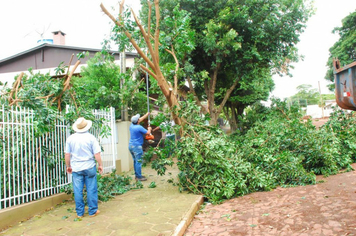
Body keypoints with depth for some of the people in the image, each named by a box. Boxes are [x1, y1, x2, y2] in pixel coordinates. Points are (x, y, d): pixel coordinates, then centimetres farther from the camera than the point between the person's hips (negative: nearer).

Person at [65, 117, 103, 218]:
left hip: (76, 168, 2)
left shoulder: (70, 138, -1)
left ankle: (79, 212, 18)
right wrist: (100, 165, 3)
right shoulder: (91, 137, -8)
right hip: (89, 167, -2)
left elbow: (67, 155, 3)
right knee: (91, 189, 7)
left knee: (78, 191, 9)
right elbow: (97, 154, -9)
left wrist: (68, 166, 16)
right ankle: (92, 211, 16)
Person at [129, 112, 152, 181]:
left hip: (131, 145, 9)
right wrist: (149, 129, 15)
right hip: (137, 146, -9)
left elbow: (140, 119, 22)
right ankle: (139, 177, 0)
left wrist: (147, 114, 32)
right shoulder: (139, 127, -17)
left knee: (135, 161, 16)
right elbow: (148, 133, -8)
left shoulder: (132, 125, 6)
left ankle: (137, 175, 23)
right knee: (139, 162, -4)